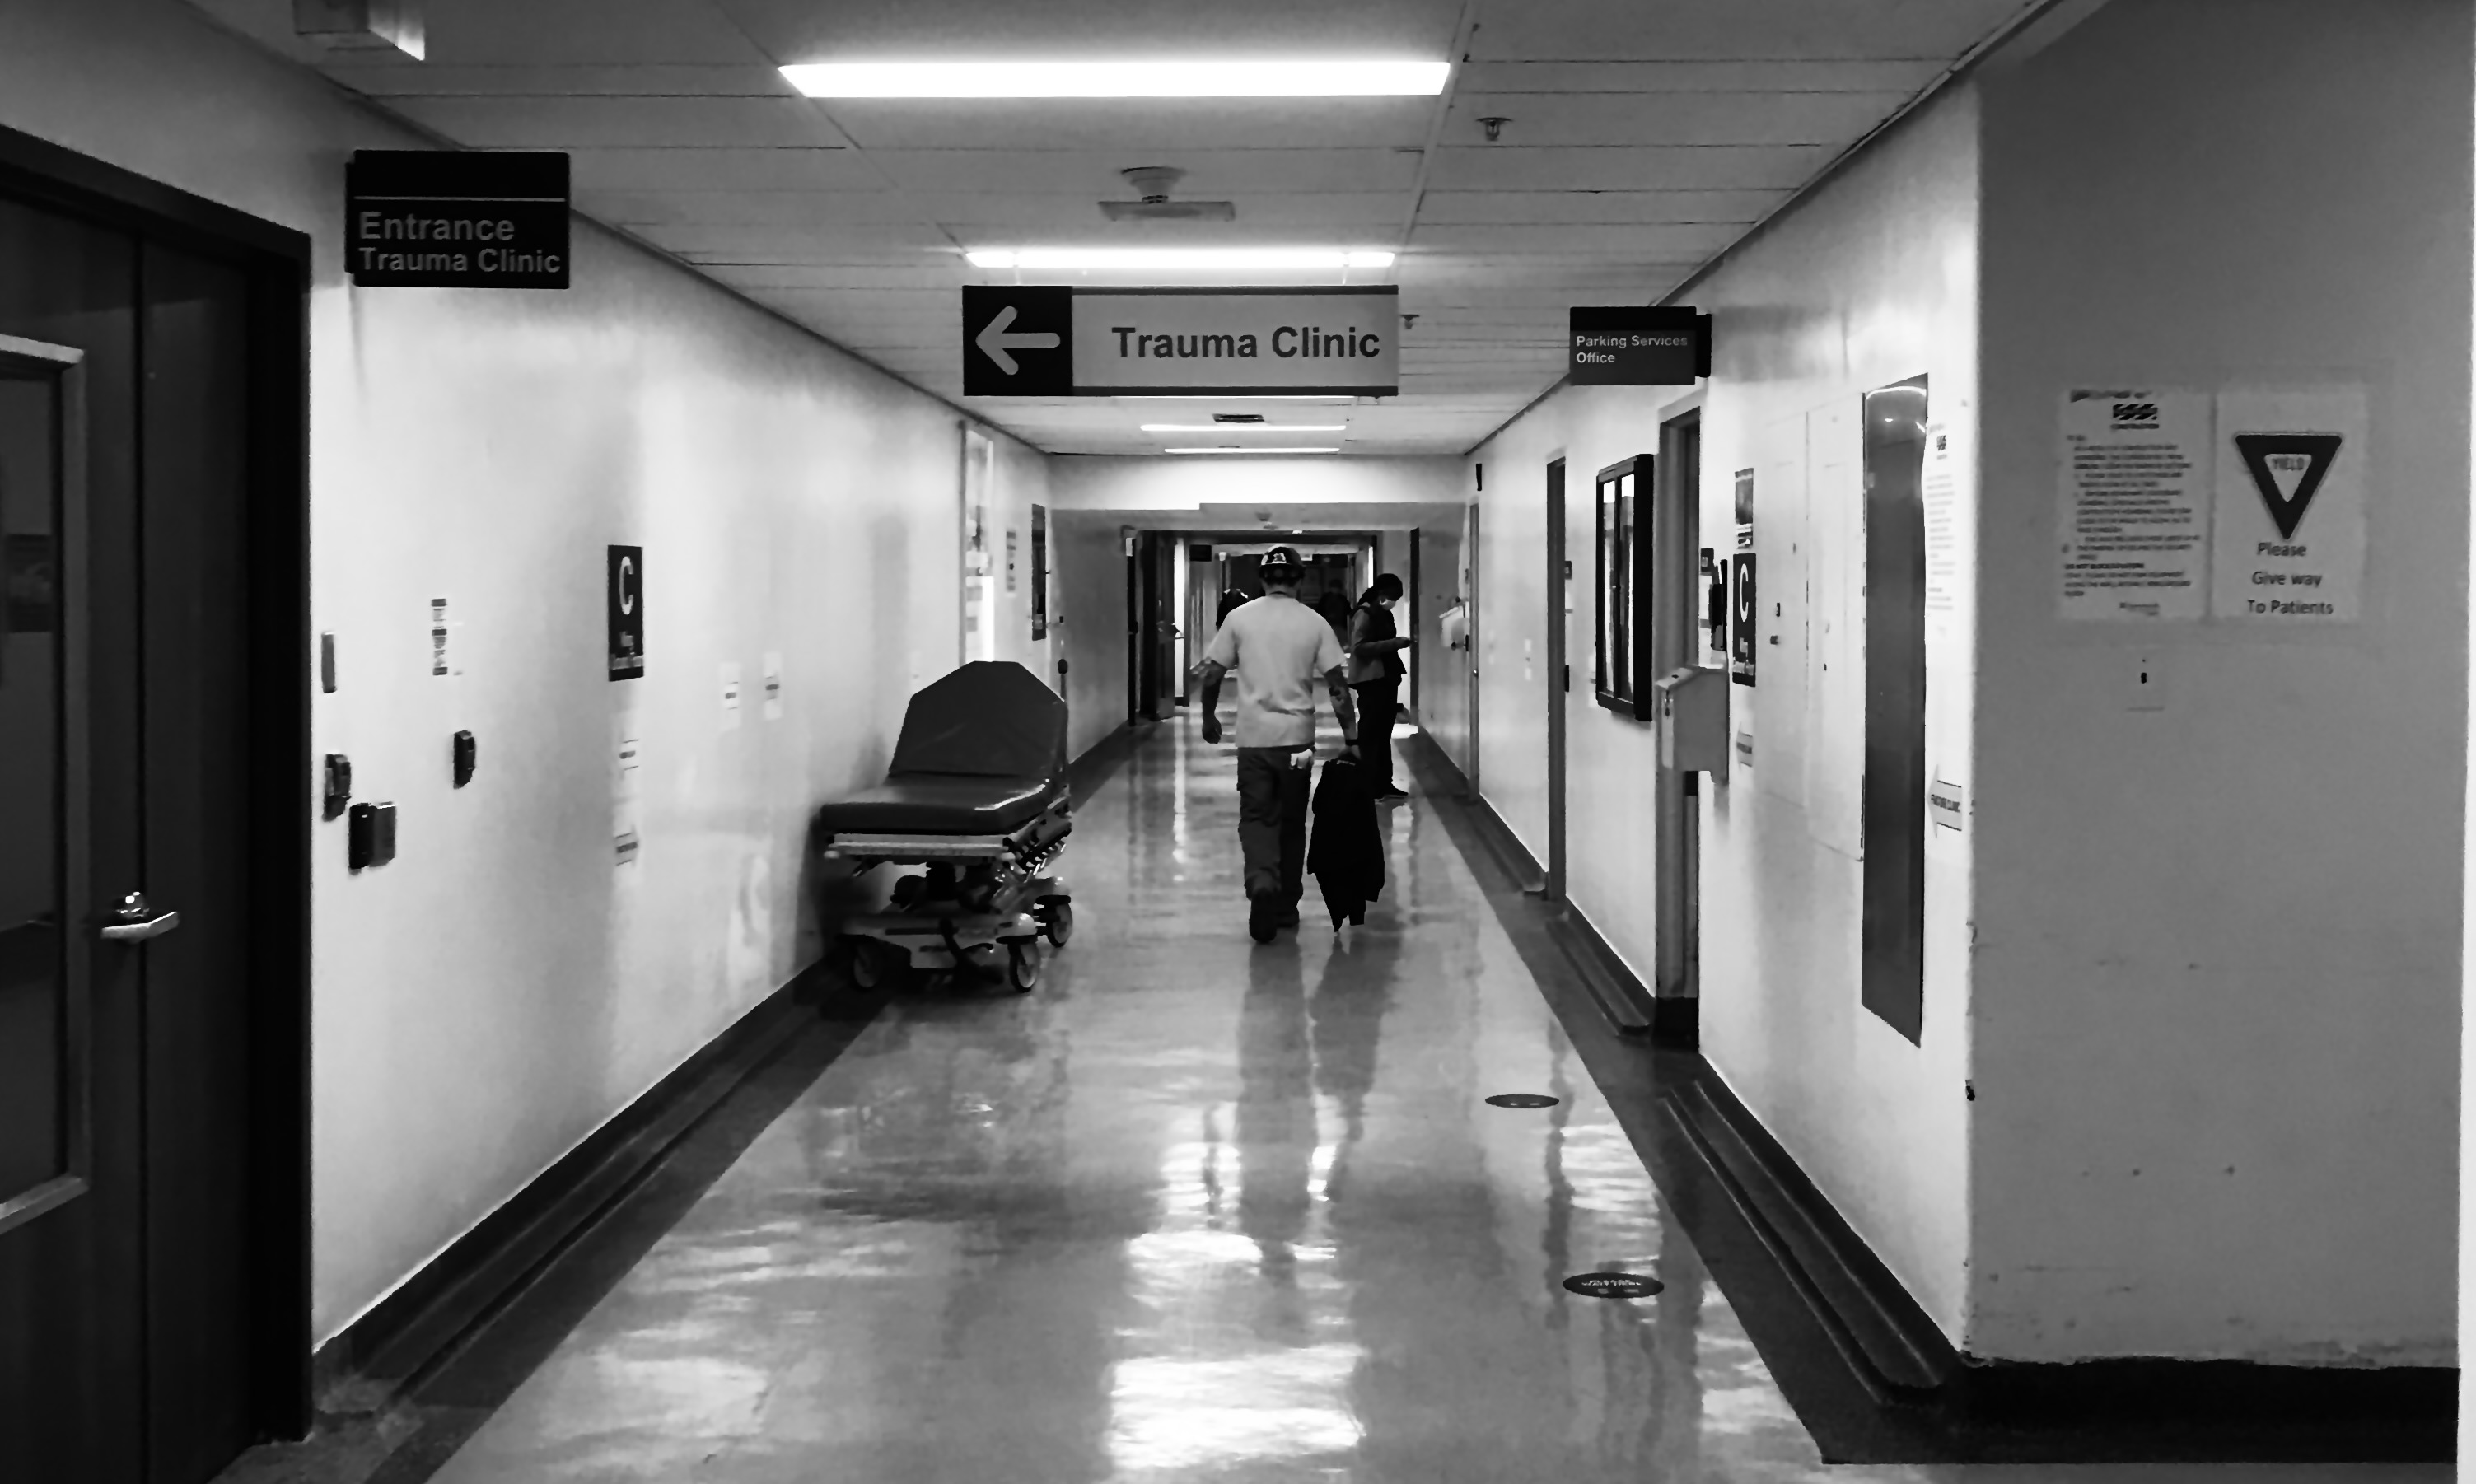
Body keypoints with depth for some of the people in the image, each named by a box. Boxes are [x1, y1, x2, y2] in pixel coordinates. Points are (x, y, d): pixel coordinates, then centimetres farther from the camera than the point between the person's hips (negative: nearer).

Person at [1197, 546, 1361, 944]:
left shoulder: (1240, 618, 0)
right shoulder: (1315, 623, 0)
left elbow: (1212, 675, 1)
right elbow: (1338, 686, -3)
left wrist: (1209, 717, 17)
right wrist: (1351, 737, 2)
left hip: (1254, 737, -1)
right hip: (1298, 738, 1)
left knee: (1256, 817, 4)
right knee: (1292, 822, 13)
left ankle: (1262, 882, -22)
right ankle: (1287, 906, 19)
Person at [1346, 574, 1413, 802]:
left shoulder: (1383, 614, 17)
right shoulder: (1364, 615, -11)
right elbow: (1359, 647, -21)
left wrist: (1401, 643, 10)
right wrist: (1394, 643, -21)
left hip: (1386, 678, 9)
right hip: (1371, 680, -9)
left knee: (1383, 734, 11)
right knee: (1370, 735, -6)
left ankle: (1384, 785, 16)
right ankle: (1369, 788, -4)